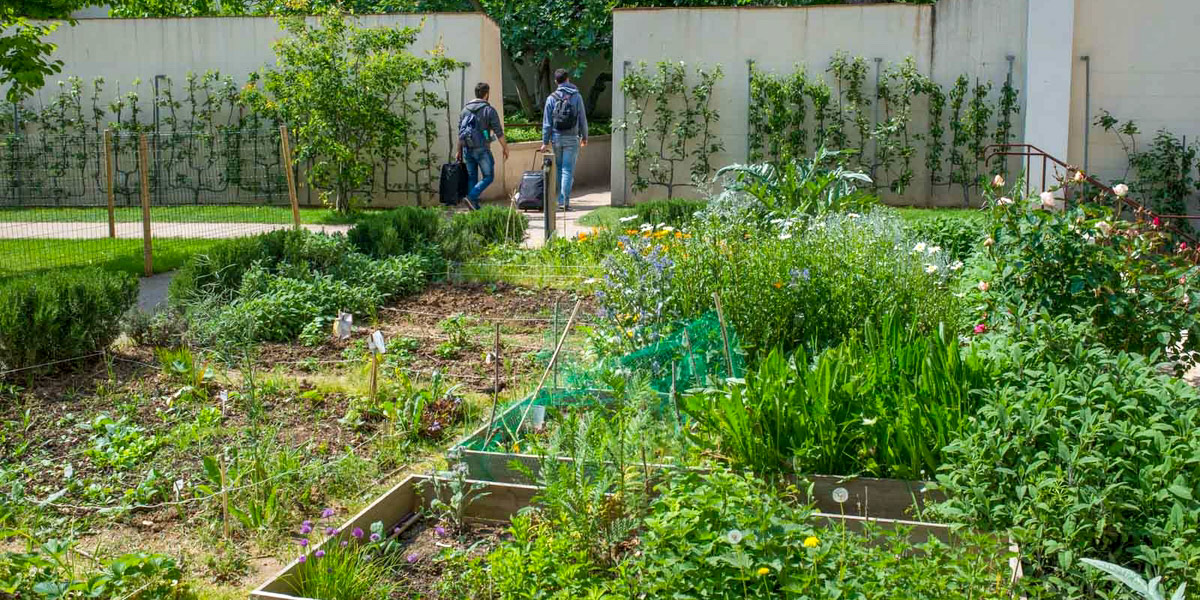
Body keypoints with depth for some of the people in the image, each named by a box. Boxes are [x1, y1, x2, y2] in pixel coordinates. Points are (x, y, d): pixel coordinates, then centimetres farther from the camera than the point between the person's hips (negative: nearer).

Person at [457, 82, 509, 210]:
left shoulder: (465, 109, 11)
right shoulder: (489, 110, -6)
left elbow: (460, 132, 13)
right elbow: (499, 132, -7)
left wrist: (459, 151, 19)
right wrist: (505, 147, 3)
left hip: (467, 149, 6)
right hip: (482, 149, -6)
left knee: (471, 177, 11)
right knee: (488, 176, 2)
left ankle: (474, 206, 10)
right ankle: (472, 197, -15)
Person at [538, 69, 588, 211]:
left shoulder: (551, 98, 0)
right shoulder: (576, 96, -2)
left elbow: (547, 122, 0)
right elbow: (583, 119, 1)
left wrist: (545, 142, 5)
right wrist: (584, 137, 13)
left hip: (556, 138, 2)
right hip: (572, 138, -2)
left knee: (559, 169, 13)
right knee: (568, 170, -2)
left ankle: (561, 201, 16)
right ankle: (565, 201, -9)